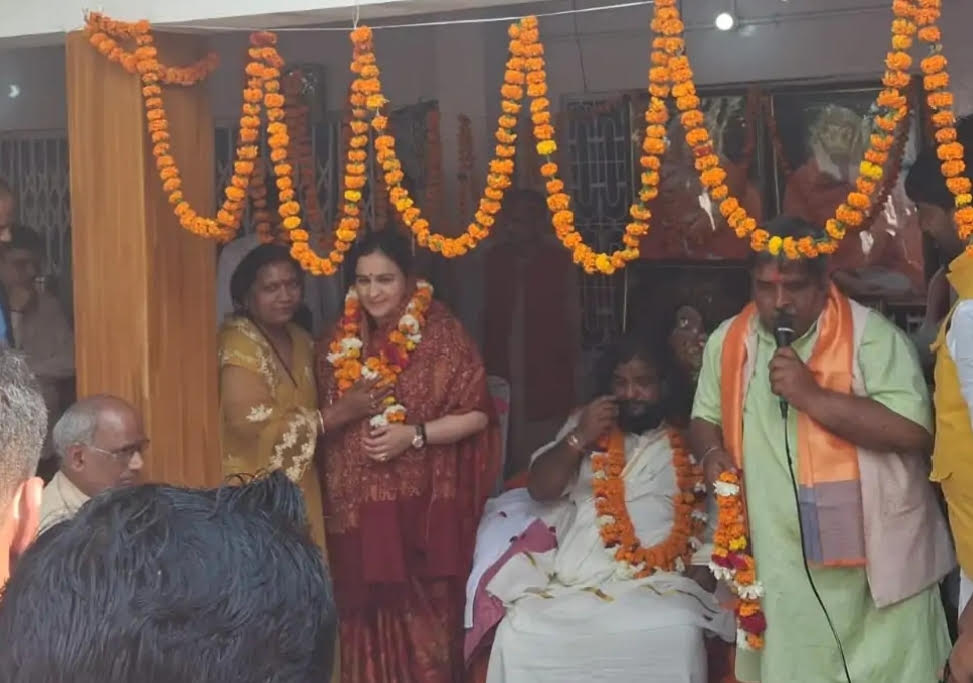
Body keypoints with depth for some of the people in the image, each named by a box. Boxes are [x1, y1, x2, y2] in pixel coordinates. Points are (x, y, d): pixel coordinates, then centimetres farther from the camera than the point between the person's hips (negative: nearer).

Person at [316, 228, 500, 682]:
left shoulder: (440, 333, -7)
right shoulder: (342, 338, 8)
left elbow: (478, 415, -8)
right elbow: (322, 419, 13)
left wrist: (415, 434, -18)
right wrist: (344, 412, -8)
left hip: (421, 505, -4)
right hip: (356, 505, 4)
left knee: (421, 616, -1)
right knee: (365, 613, 8)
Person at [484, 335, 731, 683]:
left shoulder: (691, 444, 12)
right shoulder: (585, 425, 19)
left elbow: (707, 527, 7)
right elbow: (540, 489, 11)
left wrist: (700, 583, -8)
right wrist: (578, 439, -3)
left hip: (658, 584, -2)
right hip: (572, 582, 2)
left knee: (677, 635, -34)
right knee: (520, 635, -25)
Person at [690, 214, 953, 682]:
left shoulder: (870, 334, -11)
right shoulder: (727, 342, 6)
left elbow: (914, 432, -20)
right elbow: (705, 417, 20)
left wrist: (812, 395, -23)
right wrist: (713, 453, -3)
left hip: (874, 559, -4)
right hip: (779, 564, 4)